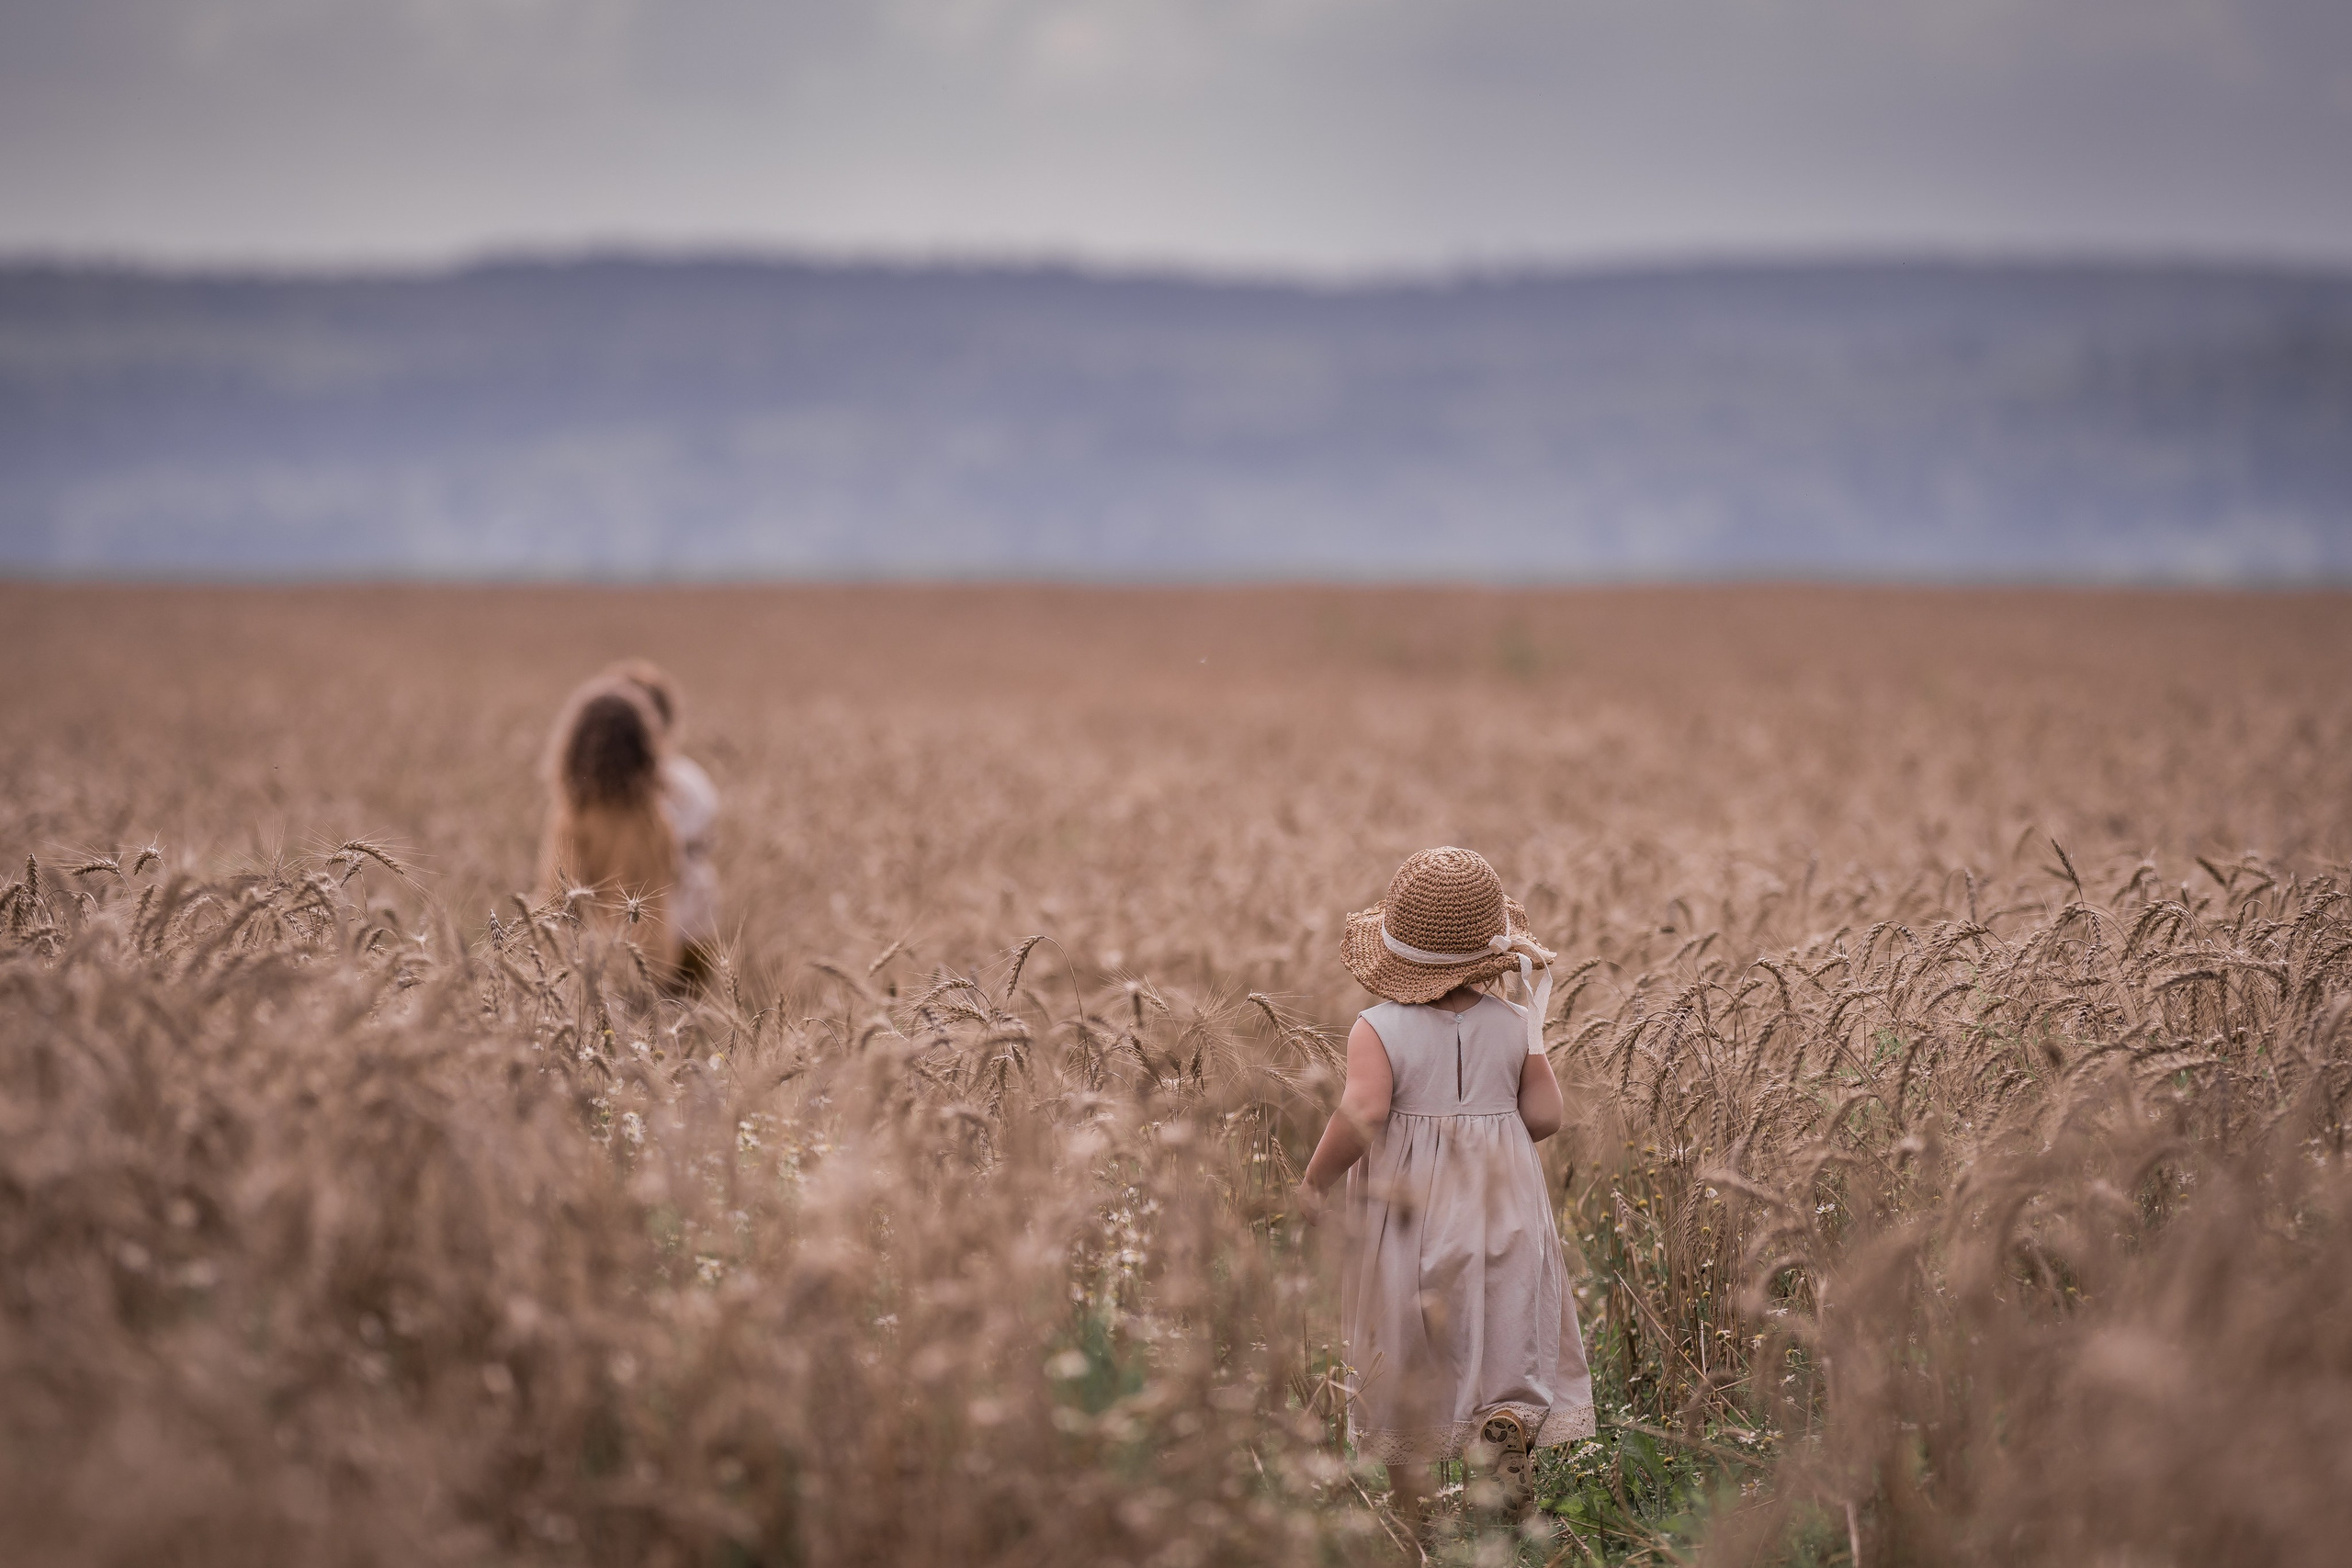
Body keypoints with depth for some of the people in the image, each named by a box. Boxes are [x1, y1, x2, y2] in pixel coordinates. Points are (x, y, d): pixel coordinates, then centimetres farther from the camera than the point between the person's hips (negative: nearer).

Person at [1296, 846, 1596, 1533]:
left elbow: (1362, 1112, -27)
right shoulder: (1513, 1026, -4)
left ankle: (1413, 1510, 16)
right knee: (1513, 1352, 14)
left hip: (1404, 1214, -1)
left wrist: (1314, 1181, -16)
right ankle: (1509, 1428, -15)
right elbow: (1545, 1118, -5)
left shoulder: (1378, 1031, -14)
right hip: (1503, 1214, 2)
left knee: (1405, 1372, 12)